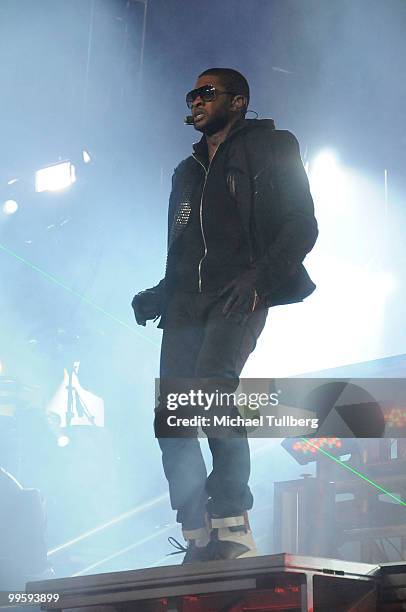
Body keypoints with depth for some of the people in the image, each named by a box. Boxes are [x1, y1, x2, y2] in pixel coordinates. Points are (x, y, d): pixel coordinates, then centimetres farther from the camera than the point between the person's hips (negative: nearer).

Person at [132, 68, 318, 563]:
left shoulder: (270, 147, 9)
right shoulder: (187, 172, 28)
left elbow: (302, 225, -2)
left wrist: (259, 276, -17)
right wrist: (158, 295, 8)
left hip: (239, 295, -6)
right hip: (187, 301, 6)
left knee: (211, 387, -28)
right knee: (170, 417, -8)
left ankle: (234, 532, -22)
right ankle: (197, 544, -5)